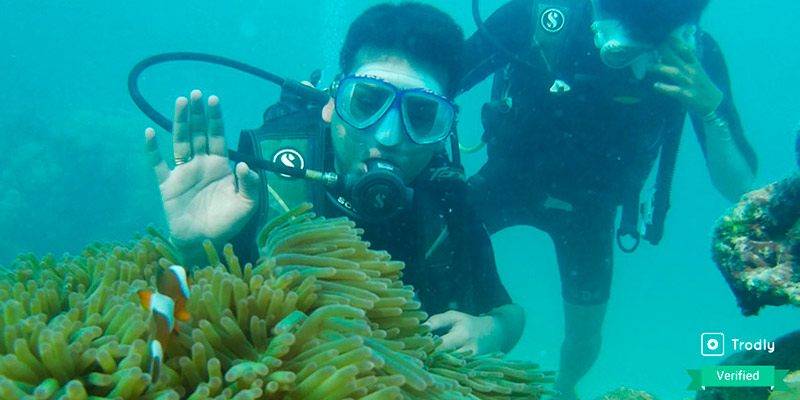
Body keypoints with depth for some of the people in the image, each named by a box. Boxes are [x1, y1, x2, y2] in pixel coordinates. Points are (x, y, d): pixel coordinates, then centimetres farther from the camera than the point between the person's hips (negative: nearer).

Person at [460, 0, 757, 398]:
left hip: (588, 203, 1)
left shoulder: (695, 56, -25)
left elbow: (737, 188, -24)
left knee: (584, 340, 7)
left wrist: (712, 109, -41)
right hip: (510, 175, -1)